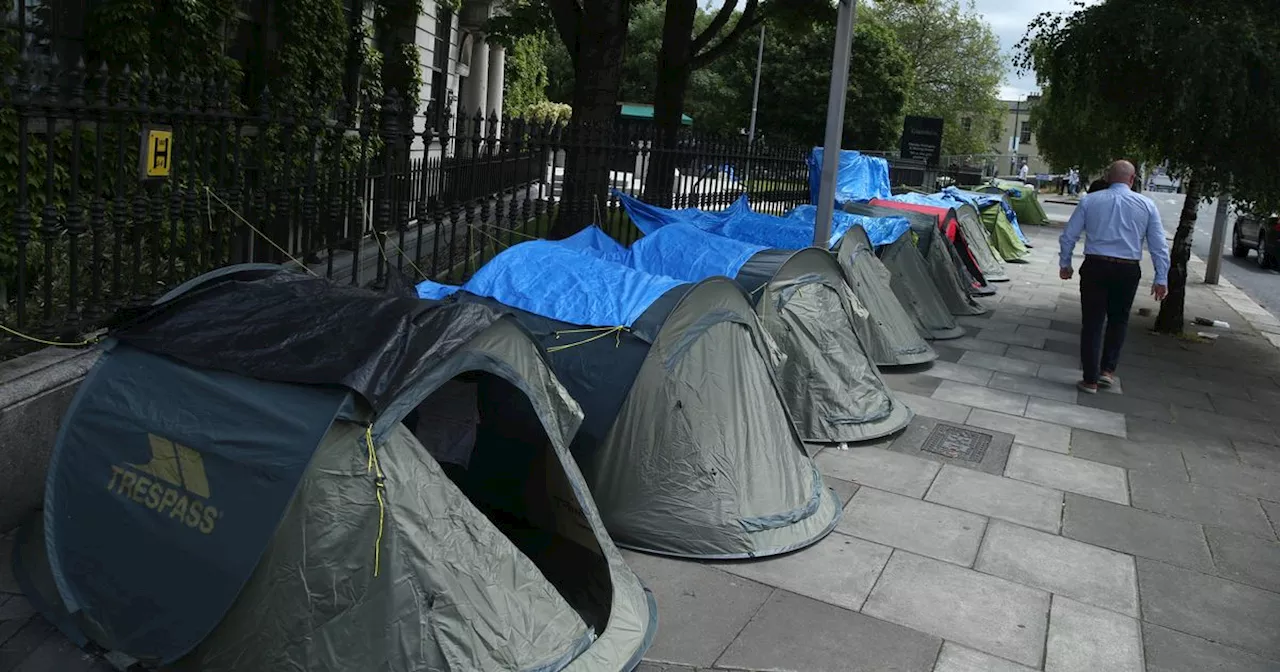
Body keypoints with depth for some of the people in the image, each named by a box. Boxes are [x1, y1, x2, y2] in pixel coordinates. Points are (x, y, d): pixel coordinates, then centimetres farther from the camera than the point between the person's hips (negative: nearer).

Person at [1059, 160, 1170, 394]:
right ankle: (1108, 370, 14)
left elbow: (1069, 236, 4)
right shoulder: (1146, 205, 2)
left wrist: (1065, 264, 17)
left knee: (1092, 322, 7)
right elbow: (1159, 245, 2)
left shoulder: (1089, 200, 1)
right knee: (1118, 320, 20)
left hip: (1095, 267, 0)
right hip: (1128, 270, 0)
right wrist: (1161, 278, 8)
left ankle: (1090, 380, 10)